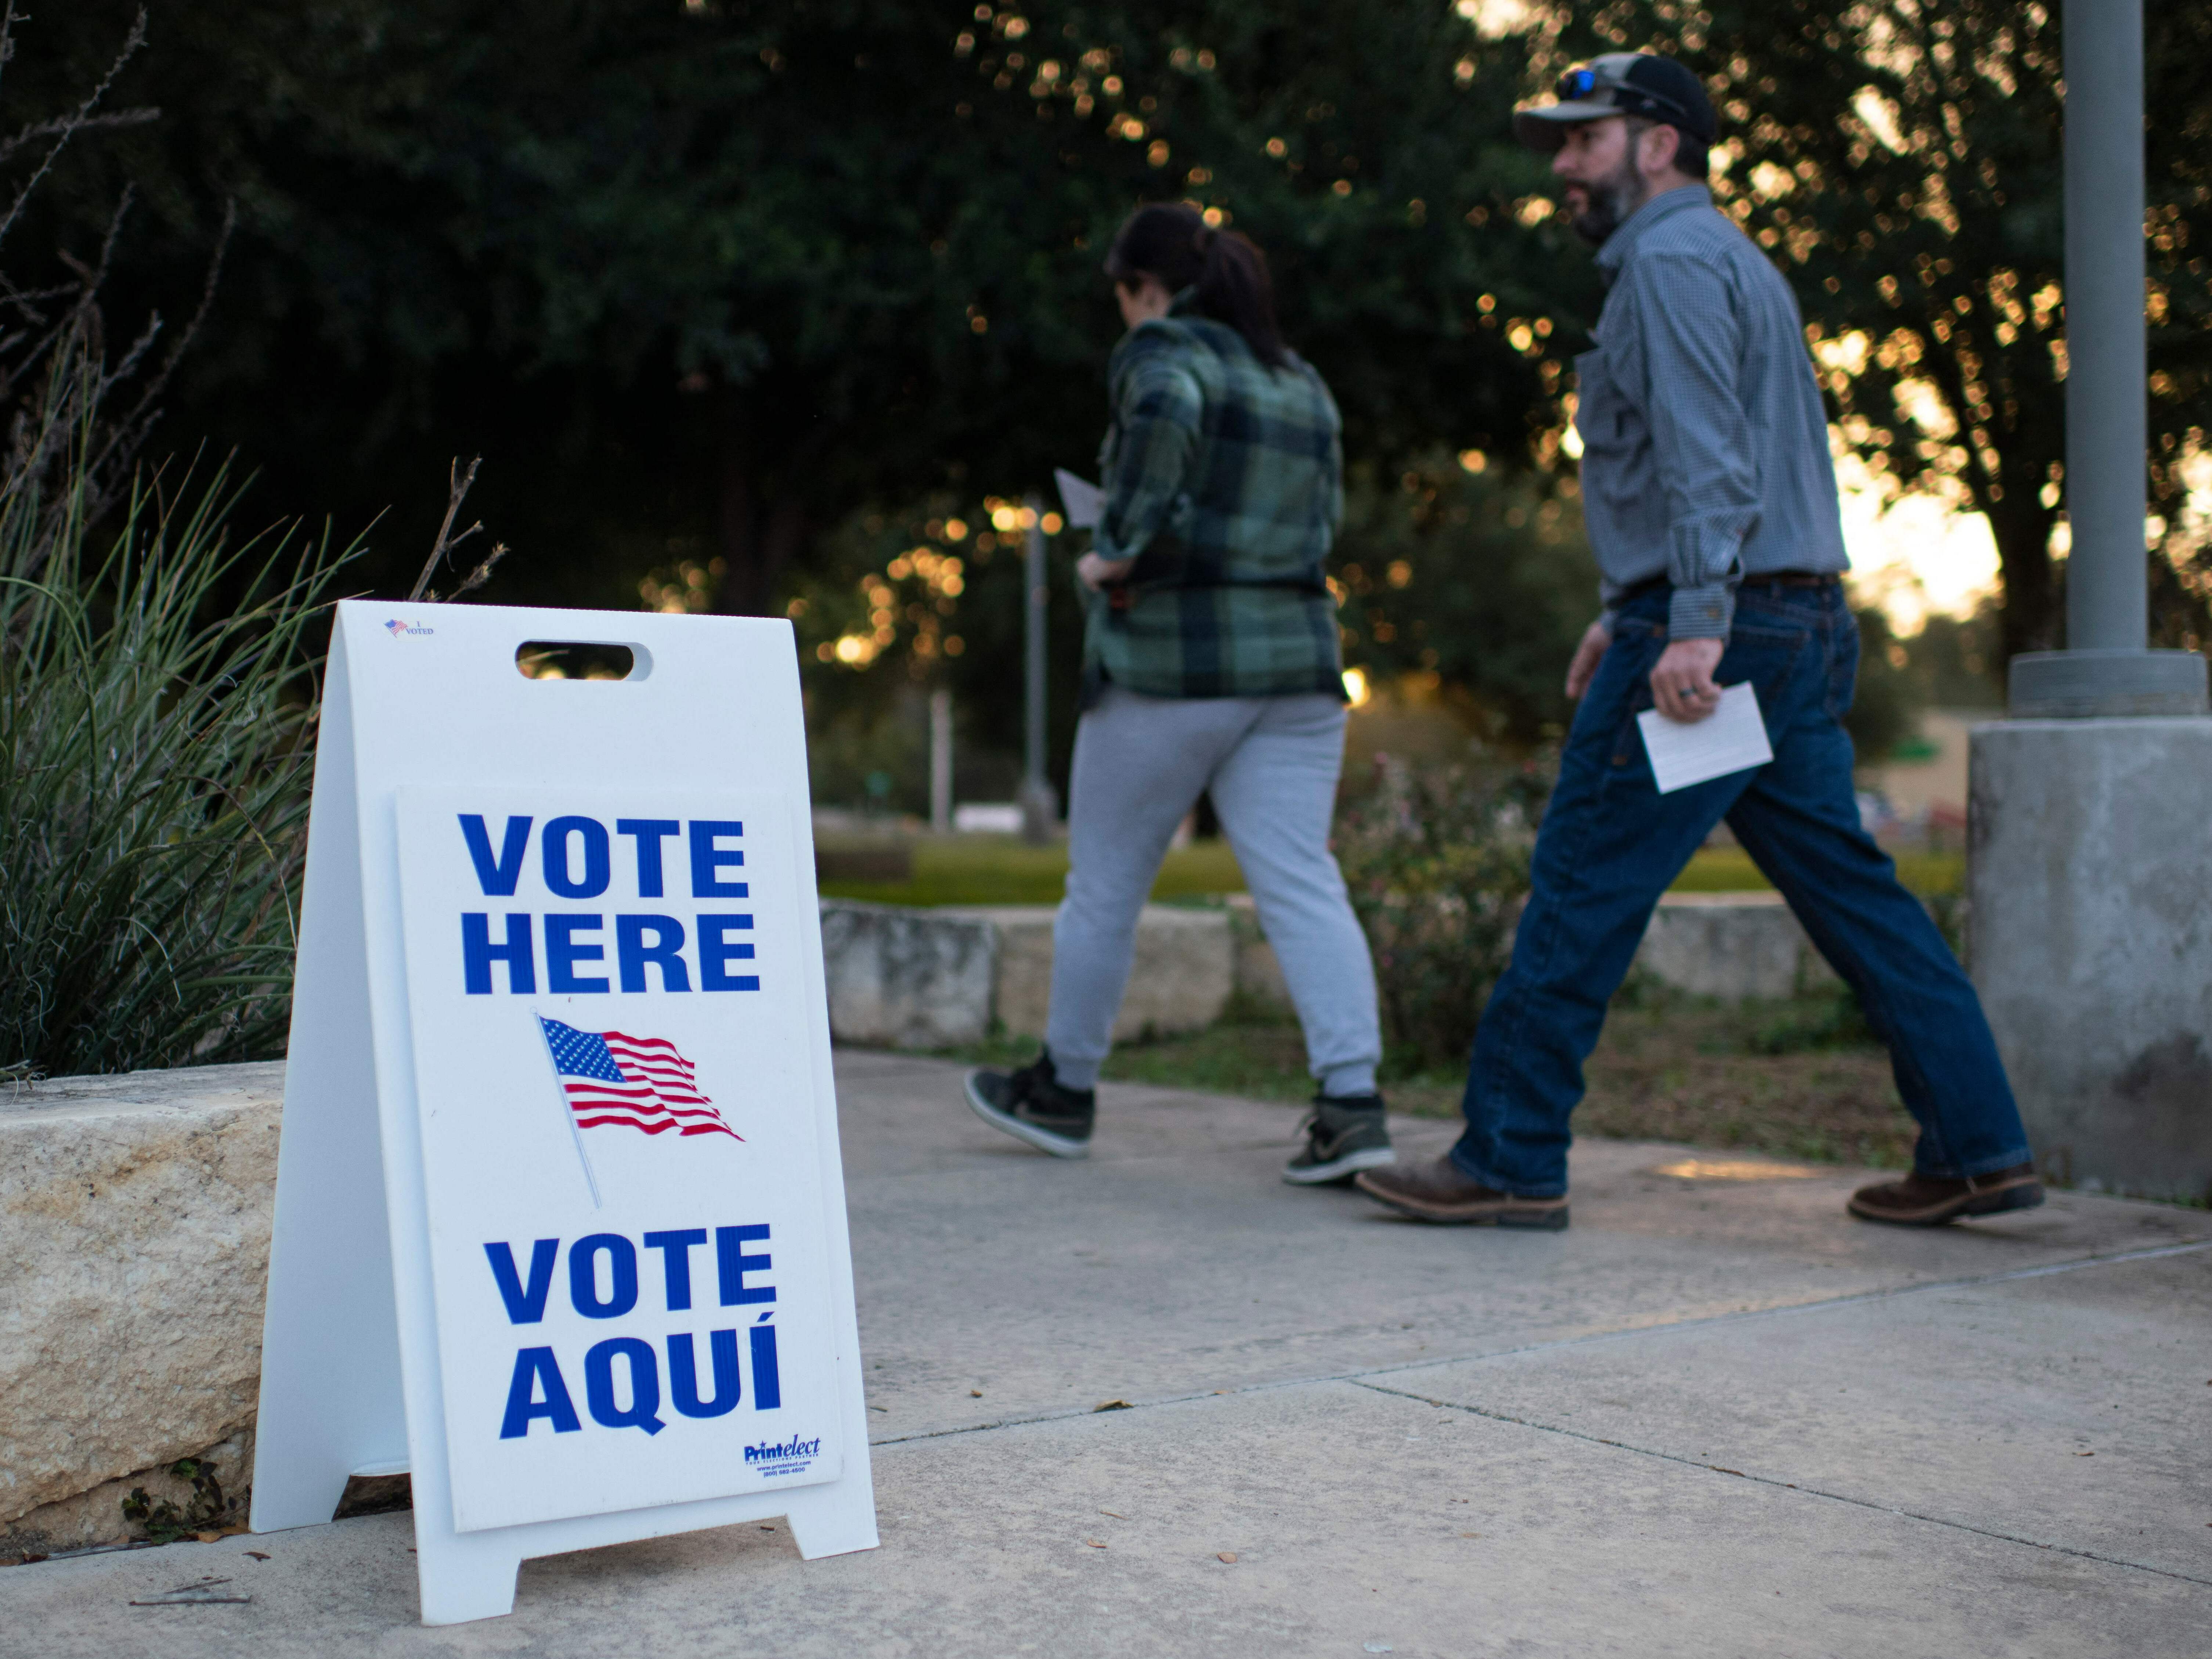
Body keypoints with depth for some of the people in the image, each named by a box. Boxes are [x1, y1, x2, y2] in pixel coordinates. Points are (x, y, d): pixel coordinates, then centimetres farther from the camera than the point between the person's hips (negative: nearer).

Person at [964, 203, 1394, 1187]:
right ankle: (1353, 1104, -14)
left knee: (1104, 884, 10)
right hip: (1296, 661, 6)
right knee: (1301, 884, -1)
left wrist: (1120, 549, -18)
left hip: (1168, 664, -6)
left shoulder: (1163, 350, -5)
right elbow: (1323, 522, 17)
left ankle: (1065, 1090, 25)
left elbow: (1166, 419, -27)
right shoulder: (1304, 384, 17)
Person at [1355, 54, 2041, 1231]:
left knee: (1583, 890, -5)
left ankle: (1510, 1161, 0)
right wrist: (1628, 611, 26)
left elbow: (1706, 457, -19)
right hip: (1802, 632, 10)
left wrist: (1695, 621, -26)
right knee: (1849, 890, 9)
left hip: (1715, 633, -10)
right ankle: (1978, 1146, 9)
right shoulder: (1729, 261, 25)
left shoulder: (1671, 258, -7)